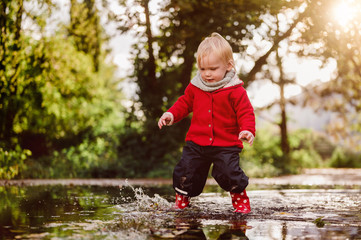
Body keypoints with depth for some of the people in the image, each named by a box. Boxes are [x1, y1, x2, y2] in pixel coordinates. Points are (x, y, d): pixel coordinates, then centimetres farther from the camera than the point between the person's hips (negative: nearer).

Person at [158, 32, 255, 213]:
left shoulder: (235, 91, -8)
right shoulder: (194, 87, 4)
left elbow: (246, 113, -7)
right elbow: (184, 103, 18)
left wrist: (248, 130, -23)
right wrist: (171, 114, 2)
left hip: (226, 145, -4)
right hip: (196, 143, 4)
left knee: (229, 173, -16)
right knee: (185, 171, 3)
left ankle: (240, 197, 14)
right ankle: (181, 199, 30)